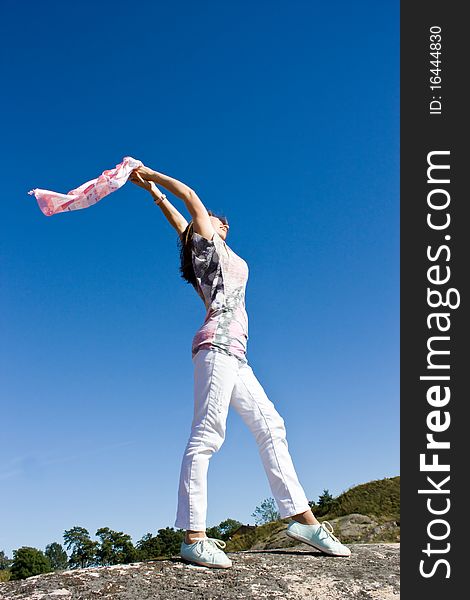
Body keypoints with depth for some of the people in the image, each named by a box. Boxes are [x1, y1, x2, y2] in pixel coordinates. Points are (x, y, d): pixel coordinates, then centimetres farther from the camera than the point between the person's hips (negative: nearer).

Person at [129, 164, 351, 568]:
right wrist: (151, 178, 18)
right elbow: (189, 196, 9)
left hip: (234, 353, 10)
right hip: (218, 342, -9)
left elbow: (181, 226, 38)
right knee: (207, 433, -17)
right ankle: (193, 535, -20)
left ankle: (302, 517, 2)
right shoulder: (209, 244, 11)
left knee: (270, 426, 3)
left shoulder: (214, 255, 30)